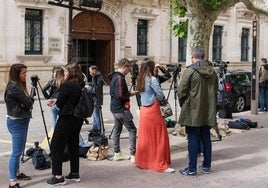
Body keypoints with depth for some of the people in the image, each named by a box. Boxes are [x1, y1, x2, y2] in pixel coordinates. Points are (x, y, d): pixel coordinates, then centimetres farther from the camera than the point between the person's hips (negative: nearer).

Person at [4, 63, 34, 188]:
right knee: (16, 152, -9)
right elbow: (29, 103, -18)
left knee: (19, 150, 19)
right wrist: (28, 102, 2)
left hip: (22, 120, 10)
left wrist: (27, 102, -12)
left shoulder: (19, 86, 11)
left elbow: (30, 101, 8)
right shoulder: (14, 87, -19)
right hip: (16, 122, -10)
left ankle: (17, 173, 32)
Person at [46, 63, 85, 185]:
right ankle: (74, 174, 21)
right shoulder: (81, 85, 5)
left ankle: (58, 176, 0)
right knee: (73, 145, 16)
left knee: (56, 146, 1)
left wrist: (57, 102, 11)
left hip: (66, 119, -8)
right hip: (78, 119, 8)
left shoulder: (67, 85, -17)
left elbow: (59, 104, -13)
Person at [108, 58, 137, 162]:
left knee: (117, 130, 13)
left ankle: (117, 154, 18)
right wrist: (130, 94, -8)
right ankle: (133, 155, -7)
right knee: (132, 130, -5)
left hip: (114, 108, 10)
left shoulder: (114, 77, 12)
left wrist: (128, 93, 11)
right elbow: (120, 95, -25)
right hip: (122, 109, -10)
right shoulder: (120, 78, -18)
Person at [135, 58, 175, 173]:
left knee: (145, 137, 15)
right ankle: (161, 165, 1)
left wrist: (155, 98, 5)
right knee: (159, 137, -1)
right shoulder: (152, 79, -14)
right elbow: (161, 96, -12)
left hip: (143, 110, 8)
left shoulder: (141, 79, 9)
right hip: (153, 110, -8)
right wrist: (159, 98, 9)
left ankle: (143, 161, 23)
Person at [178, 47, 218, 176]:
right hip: (208, 112, 6)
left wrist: (182, 105, 6)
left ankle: (192, 169, 4)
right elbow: (215, 91, 14)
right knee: (206, 138, 14)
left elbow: (182, 91, -10)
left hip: (193, 111, -5)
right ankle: (206, 166, 22)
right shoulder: (212, 72, 7)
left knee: (193, 139, 0)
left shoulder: (190, 71, -12)